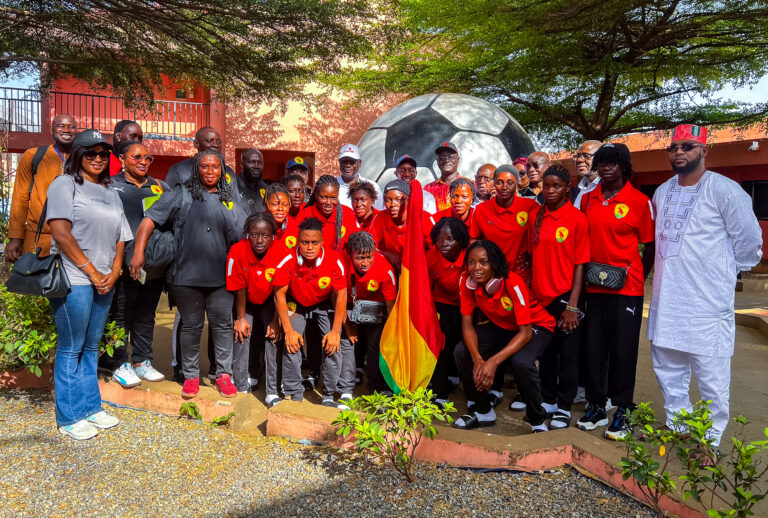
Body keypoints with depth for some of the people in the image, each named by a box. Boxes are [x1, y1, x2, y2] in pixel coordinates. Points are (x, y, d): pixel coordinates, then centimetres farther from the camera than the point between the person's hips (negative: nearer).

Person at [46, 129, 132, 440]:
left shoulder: (111, 193, 18)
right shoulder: (65, 184, -2)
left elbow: (120, 240, 16)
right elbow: (60, 233, -12)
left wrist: (113, 274, 0)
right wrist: (92, 272, -12)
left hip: (104, 283, 6)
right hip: (74, 280, -6)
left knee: (91, 347, 14)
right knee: (71, 349, 1)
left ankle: (90, 408, 24)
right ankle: (69, 418, 11)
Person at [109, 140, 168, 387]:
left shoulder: (159, 186, 14)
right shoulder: (111, 186, 2)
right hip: (125, 263, -4)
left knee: (146, 315, 12)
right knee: (121, 315, 3)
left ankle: (142, 362, 23)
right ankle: (120, 365, 14)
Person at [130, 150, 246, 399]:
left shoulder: (229, 202, 11)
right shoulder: (182, 194, 3)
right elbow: (150, 220, -3)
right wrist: (138, 252, -13)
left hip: (220, 276, 2)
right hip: (187, 275, -2)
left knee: (222, 325, 6)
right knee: (191, 326, 9)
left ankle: (224, 374, 19)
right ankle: (190, 376, 23)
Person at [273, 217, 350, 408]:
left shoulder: (334, 260, -26)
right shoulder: (288, 260, -26)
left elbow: (340, 295, -16)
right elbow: (279, 294, -16)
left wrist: (336, 331, -18)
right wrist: (288, 330, -19)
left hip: (324, 305, 0)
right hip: (296, 304, 0)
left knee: (334, 343, -17)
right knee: (292, 342, -18)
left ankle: (329, 396, -3)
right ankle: (295, 395, -3)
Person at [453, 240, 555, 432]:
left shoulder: (513, 284, -33)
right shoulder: (467, 283, -18)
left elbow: (525, 332, -31)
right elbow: (467, 324, -14)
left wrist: (494, 361, -41)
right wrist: (478, 359, -32)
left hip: (535, 326, -5)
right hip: (499, 326, 5)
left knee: (521, 362, -35)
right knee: (461, 351, -17)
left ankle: (538, 421, -7)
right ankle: (483, 411, 6)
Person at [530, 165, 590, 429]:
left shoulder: (577, 218, -8)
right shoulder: (536, 216, 6)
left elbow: (580, 264, -10)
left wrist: (573, 305, -14)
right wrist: (529, 290, 6)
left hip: (566, 296, -4)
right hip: (540, 297, 5)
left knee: (567, 354, 6)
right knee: (545, 352, 15)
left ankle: (564, 407, 20)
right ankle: (548, 400, 31)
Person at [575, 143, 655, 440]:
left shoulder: (640, 201, -5)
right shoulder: (588, 200, 7)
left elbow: (651, 246, 0)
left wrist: (638, 277, -4)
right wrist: (585, 273, 3)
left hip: (626, 287, -4)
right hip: (594, 287, 4)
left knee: (623, 349, 3)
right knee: (594, 347, 9)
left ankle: (622, 412, 17)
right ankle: (596, 407, 23)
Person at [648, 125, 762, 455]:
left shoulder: (724, 190, -10)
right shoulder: (662, 192, 10)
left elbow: (748, 240, -5)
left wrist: (726, 271, 5)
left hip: (708, 303, -7)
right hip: (665, 301, 7)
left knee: (712, 379, 1)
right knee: (668, 372, 18)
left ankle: (709, 442, 17)